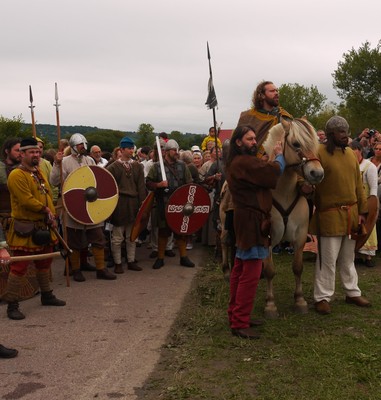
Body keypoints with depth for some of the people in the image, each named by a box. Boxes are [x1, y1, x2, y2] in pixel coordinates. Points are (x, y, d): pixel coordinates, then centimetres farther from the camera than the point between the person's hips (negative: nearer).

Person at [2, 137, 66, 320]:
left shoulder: (39, 173, 14)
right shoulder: (17, 175, -15)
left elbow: (48, 195, 15)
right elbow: (26, 200, -23)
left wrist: (52, 217, 1)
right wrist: (45, 210, -12)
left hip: (43, 227, 9)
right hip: (25, 228, -9)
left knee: (44, 262, 19)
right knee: (19, 266, -5)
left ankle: (47, 295, 35)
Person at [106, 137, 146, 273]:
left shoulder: (137, 166, 8)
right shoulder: (113, 167, -2)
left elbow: (141, 186, 5)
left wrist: (142, 203, -2)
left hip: (133, 204, 3)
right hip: (119, 204, -3)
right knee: (117, 237, 2)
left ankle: (131, 261, 22)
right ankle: (118, 263, 12)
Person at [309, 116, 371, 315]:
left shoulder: (351, 154, 10)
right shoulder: (319, 153, -11)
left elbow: (358, 184, 12)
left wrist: (362, 211, 8)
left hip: (351, 214, 7)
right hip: (330, 216, -6)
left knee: (348, 258, 18)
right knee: (328, 259, -1)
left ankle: (353, 292, 30)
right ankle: (322, 297, 10)